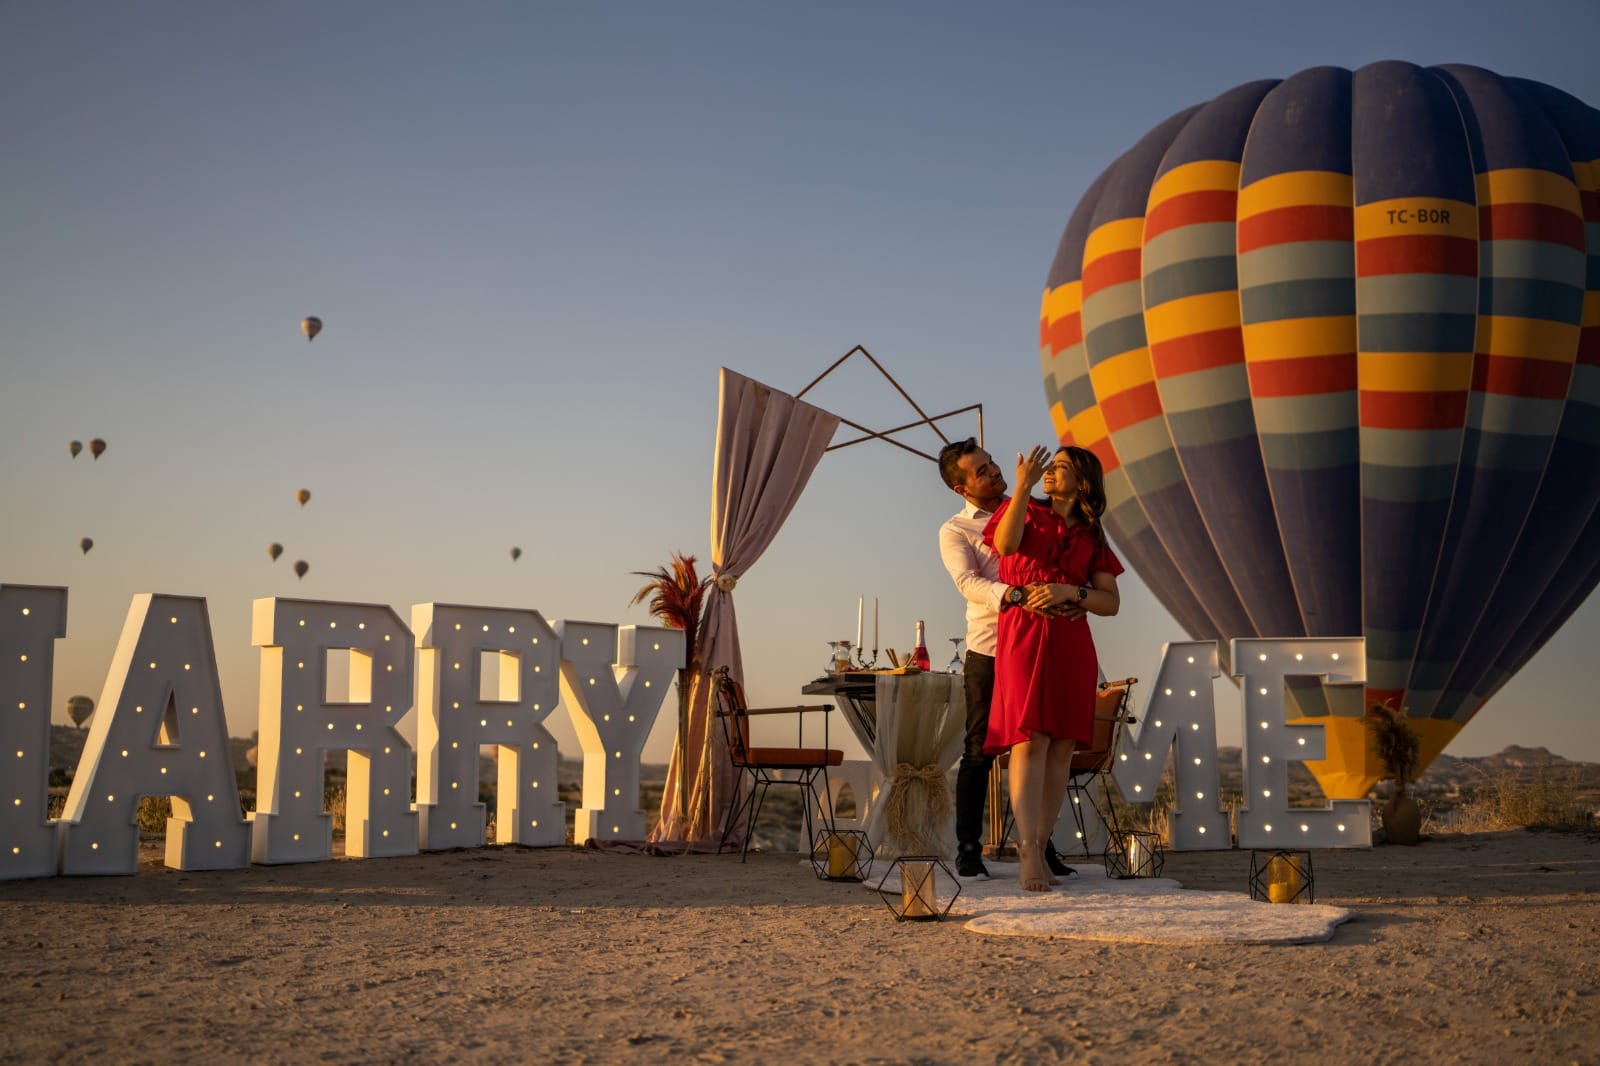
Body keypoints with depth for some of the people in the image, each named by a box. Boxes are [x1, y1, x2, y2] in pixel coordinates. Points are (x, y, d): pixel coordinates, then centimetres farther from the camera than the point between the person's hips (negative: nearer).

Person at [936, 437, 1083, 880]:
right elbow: (969, 583, -15)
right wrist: (1018, 596, -32)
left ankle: (1041, 848, 15)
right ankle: (968, 849, 8)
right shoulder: (954, 531, 1)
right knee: (979, 752, 0)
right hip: (989, 650, -3)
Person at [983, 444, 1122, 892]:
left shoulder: (1091, 537, 17)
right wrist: (1023, 487, -17)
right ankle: (1028, 851, -22)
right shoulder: (1024, 510, 13)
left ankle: (1038, 846, 4)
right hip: (1024, 636, -3)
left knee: (1062, 745, -1)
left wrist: (1070, 591, -8)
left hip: (1071, 644, 4)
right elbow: (1005, 544, -12)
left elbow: (1111, 603, 9)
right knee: (1030, 739, -15)